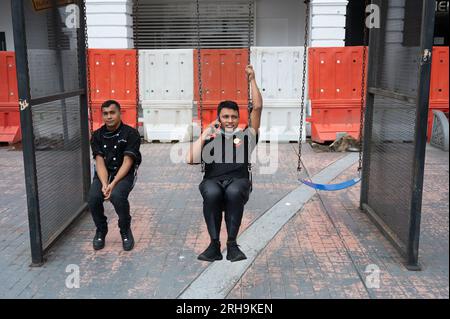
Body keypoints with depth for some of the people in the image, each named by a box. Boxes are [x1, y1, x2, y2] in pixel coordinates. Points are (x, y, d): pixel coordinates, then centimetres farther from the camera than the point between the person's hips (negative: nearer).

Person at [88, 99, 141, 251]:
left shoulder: (131, 133, -8)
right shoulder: (97, 135, 4)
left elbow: (127, 162, -14)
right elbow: (99, 162, -5)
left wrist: (113, 184, -25)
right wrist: (104, 184, -22)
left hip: (125, 173, -3)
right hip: (103, 174, 3)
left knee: (117, 196, -33)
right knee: (93, 198, -24)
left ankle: (125, 230, -4)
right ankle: (101, 230, 6)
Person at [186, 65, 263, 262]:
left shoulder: (246, 136, 21)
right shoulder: (210, 139, 22)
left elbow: (257, 107, 13)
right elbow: (191, 160, 6)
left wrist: (252, 80, 10)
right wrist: (205, 133, 10)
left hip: (238, 180, 0)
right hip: (213, 180, 1)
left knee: (233, 192, -38)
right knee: (211, 193, -37)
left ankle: (232, 244, -28)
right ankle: (214, 244, -27)